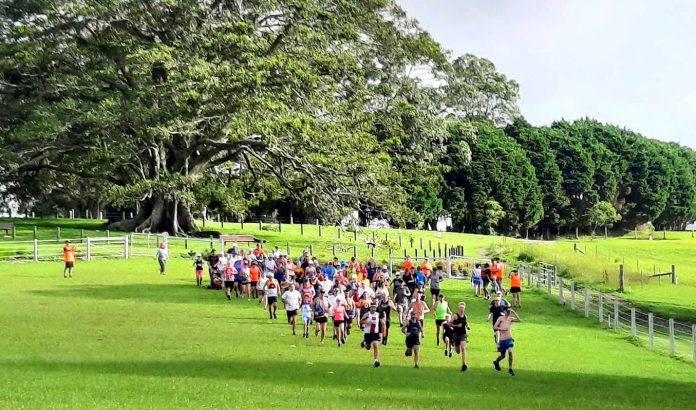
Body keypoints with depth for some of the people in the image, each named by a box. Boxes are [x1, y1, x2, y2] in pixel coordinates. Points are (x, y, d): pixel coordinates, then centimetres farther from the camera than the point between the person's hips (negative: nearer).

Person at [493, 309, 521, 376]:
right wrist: (502, 329, -18)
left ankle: (510, 369, -13)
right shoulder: (500, 318, 0)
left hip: (509, 339, 1)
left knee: (510, 351, -22)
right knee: (502, 355, 8)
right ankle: (496, 362, 44)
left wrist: (514, 312, -14)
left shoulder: (511, 319, 6)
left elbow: (519, 320, -10)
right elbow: (494, 327, -5)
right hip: (502, 340, -1)